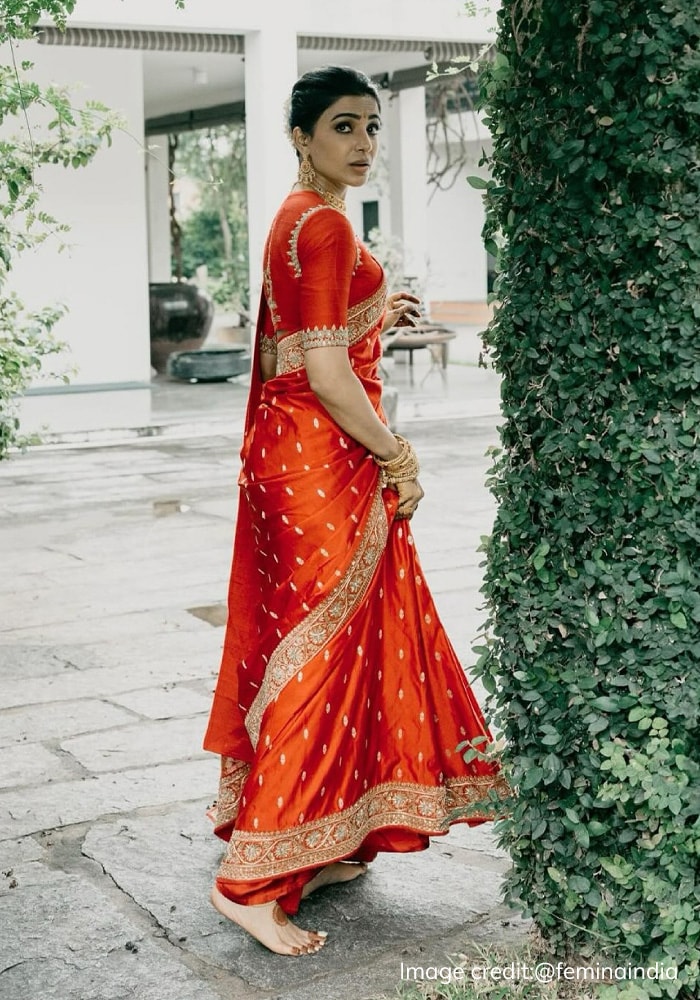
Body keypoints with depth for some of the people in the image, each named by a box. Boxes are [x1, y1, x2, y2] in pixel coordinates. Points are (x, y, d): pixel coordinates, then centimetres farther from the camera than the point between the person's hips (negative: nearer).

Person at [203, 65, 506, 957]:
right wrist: (394, 457, -13)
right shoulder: (324, 225, -16)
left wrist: (376, 315, 20)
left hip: (295, 455, 10)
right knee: (324, 658, -6)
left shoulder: (298, 219, 16)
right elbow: (326, 372, -21)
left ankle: (319, 847, 28)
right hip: (323, 462, -10)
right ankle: (253, 879, 0)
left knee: (312, 646, 16)